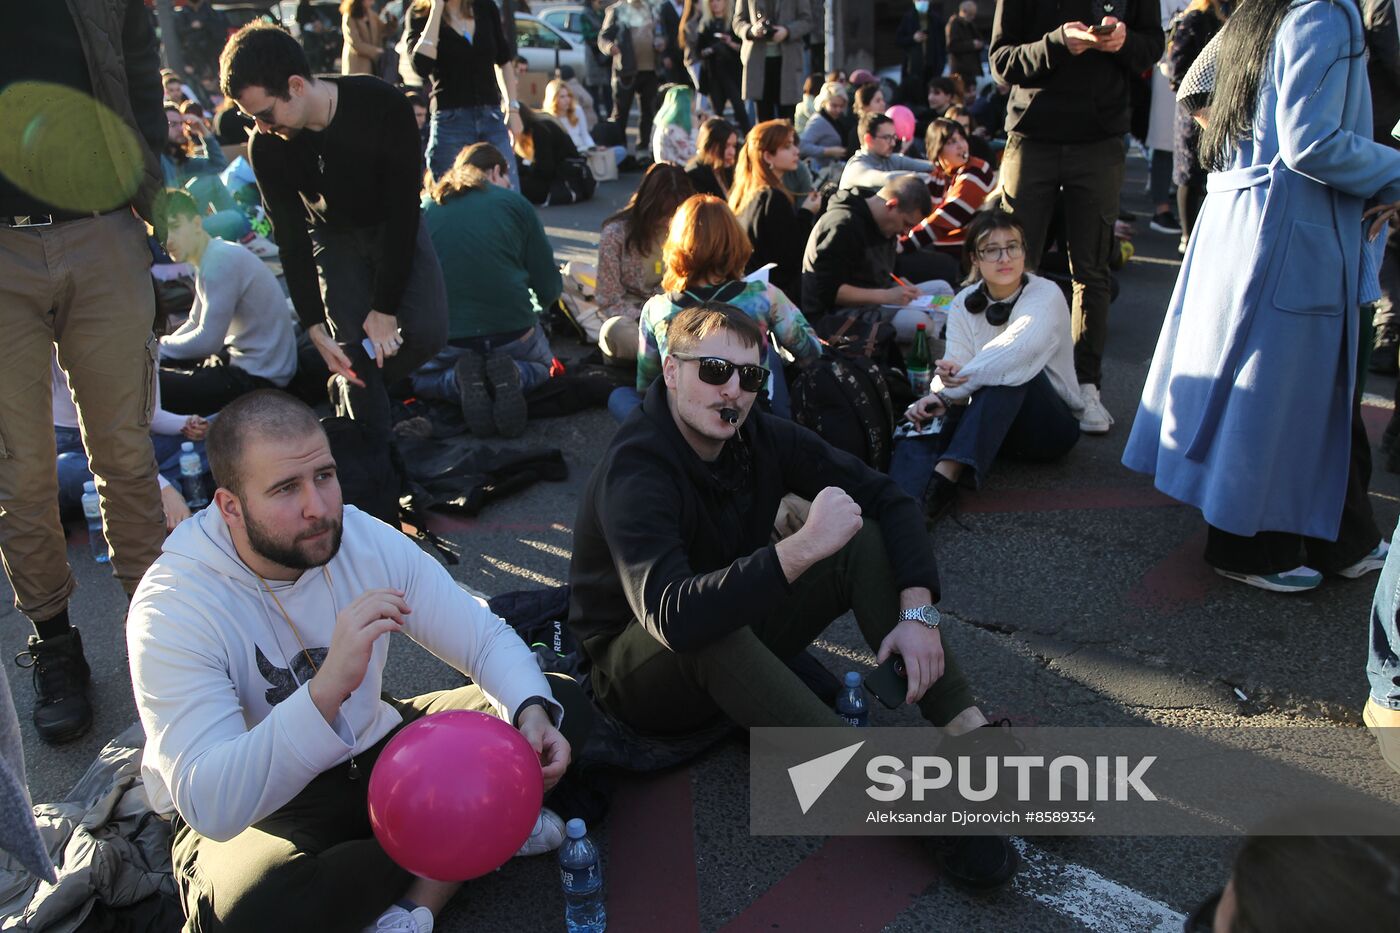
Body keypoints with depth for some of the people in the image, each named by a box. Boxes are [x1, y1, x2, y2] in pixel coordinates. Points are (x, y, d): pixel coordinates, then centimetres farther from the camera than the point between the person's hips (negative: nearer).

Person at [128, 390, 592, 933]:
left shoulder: (368, 539, -12)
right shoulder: (174, 607, -25)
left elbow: (487, 638, -5)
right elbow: (211, 806, -34)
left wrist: (533, 712, -27)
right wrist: (327, 688, -48)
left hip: (373, 751, 4)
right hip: (259, 812, -4)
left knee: (564, 706, -7)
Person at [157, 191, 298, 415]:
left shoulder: (221, 261, -20)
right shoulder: (209, 259, 8)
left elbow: (207, 340, -21)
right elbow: (195, 323, 18)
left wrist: (161, 346, -5)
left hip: (258, 377, -10)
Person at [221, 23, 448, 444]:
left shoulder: (383, 106, -31)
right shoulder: (266, 147, -22)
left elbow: (402, 209, -28)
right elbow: (292, 240, -14)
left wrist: (385, 308, -28)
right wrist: (314, 326, -22)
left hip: (396, 228, -1)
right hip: (336, 236, 1)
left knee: (427, 330, -19)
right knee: (354, 346, -17)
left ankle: (350, 392, 8)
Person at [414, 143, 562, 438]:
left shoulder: (427, 206, 7)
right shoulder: (514, 203, 1)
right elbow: (549, 288, 2)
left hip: (447, 336, 1)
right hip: (514, 332, -1)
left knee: (418, 378, 32)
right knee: (541, 364, 33)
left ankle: (459, 381, -4)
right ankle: (512, 377, -4)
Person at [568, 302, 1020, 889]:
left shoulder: (761, 438, -7)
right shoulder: (636, 472, -28)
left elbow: (889, 499, -6)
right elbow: (672, 616, -44)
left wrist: (918, 611, -20)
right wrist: (803, 546, -45)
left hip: (739, 646, 7)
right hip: (638, 670, -6)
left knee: (866, 540, -12)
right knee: (711, 631, -41)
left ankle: (974, 736, -20)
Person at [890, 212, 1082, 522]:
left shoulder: (1046, 295, -13)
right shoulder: (964, 304, 2)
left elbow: (1019, 349, -34)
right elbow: (956, 367, -12)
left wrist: (955, 385, -37)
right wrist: (942, 393, -37)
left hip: (1050, 424, -3)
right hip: (988, 421, 4)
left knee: (1012, 370, -34)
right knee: (921, 418, -27)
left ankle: (949, 470, -48)